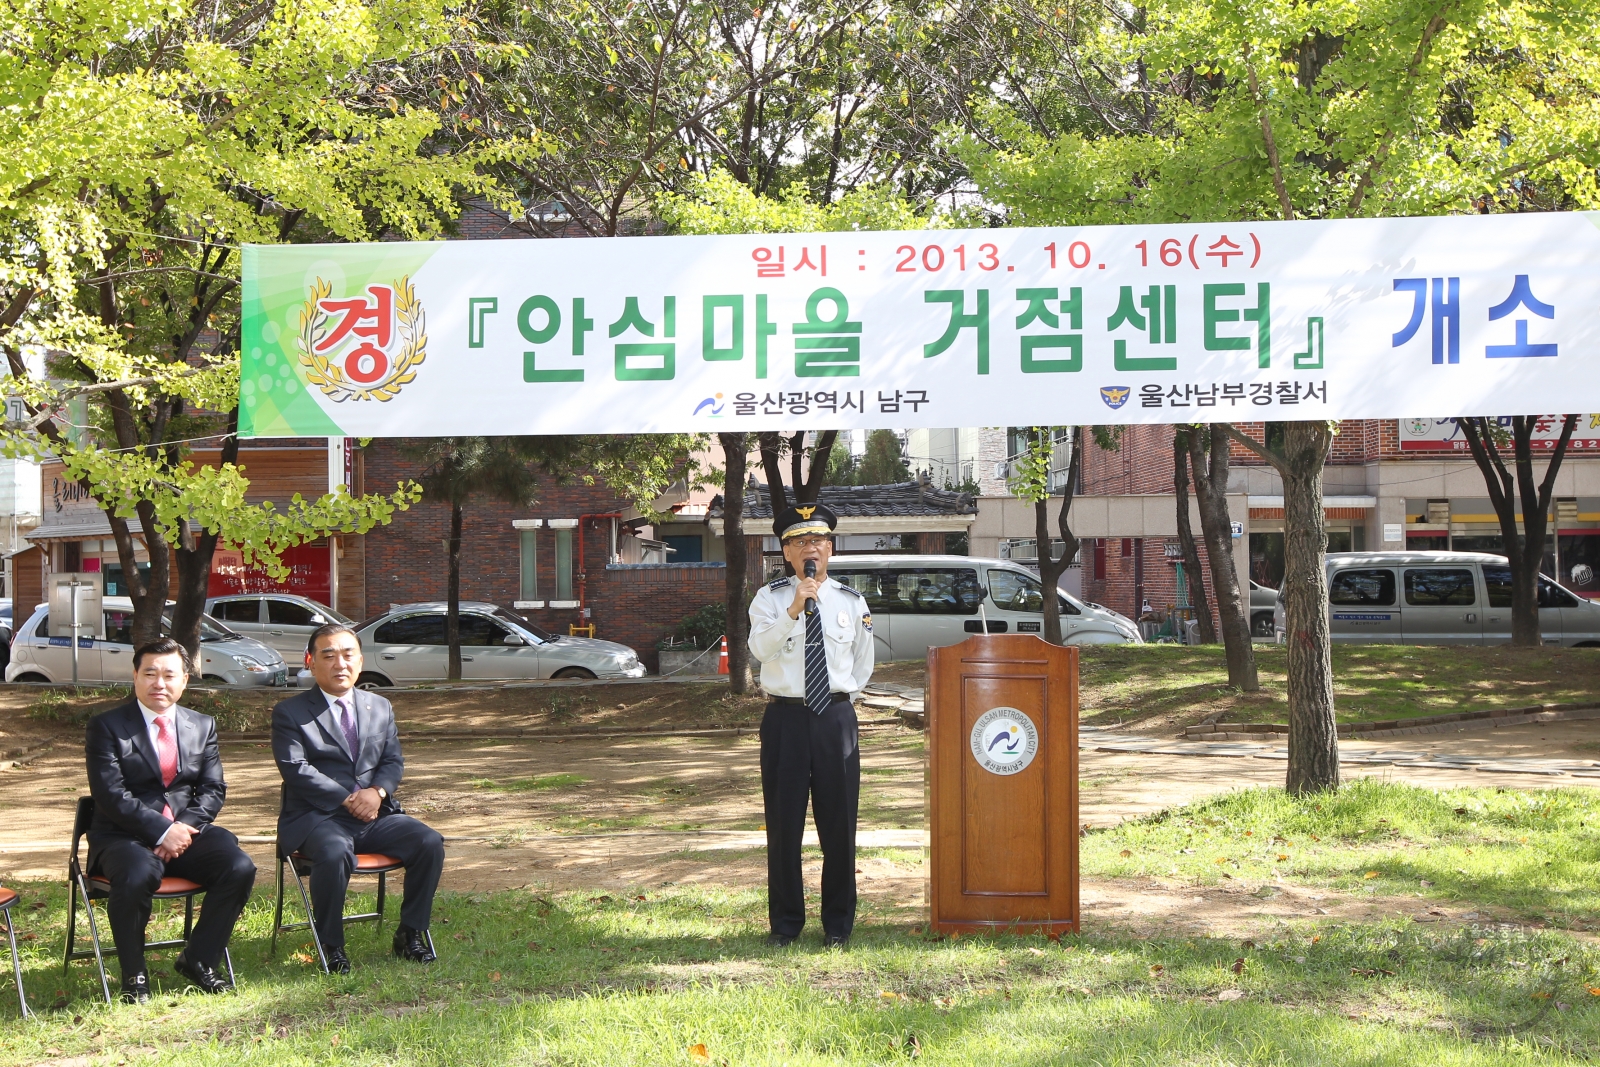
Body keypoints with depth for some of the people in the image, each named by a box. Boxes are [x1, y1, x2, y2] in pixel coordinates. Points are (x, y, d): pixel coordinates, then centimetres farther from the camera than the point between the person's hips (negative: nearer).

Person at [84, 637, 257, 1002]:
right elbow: (111, 795, -10)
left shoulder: (202, 726, 14)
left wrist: (184, 828, -11)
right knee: (138, 875, -37)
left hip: (187, 831, 4)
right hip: (125, 836, -4)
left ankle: (197, 959, -2)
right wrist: (162, 831, -19)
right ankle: (134, 976, -15)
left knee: (240, 868, -22)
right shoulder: (106, 726, 0)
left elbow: (213, 788, 8)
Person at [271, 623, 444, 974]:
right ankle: (331, 946, -17)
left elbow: (394, 761, 12)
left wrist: (377, 792, -11)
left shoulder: (380, 708, 18)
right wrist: (348, 799, -17)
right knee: (336, 853, -38)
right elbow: (296, 770, -9)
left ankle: (410, 933, -2)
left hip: (375, 814, 5)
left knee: (429, 842, -19)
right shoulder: (290, 713, 2)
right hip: (318, 817, -5)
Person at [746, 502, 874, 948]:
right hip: (786, 717, -1)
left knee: (839, 823, 4)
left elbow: (863, 664, 19)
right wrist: (795, 606, -29)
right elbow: (760, 648, -19)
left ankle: (838, 924, 15)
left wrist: (840, 699, 11)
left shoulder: (851, 602, 8)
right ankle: (785, 923, 15)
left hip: (836, 716, 1)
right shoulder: (770, 598, 0)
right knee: (783, 823, 3)